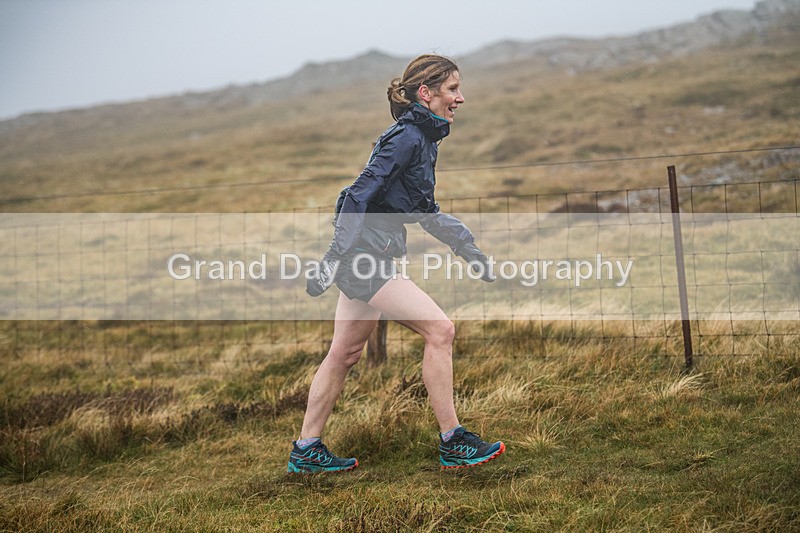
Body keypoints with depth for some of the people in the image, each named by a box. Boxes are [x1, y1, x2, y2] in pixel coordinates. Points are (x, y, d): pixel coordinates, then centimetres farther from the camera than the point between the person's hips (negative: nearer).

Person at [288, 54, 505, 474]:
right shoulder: (406, 137, -14)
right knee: (439, 330, -10)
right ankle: (452, 443, -3)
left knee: (345, 353, 14)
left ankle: (306, 450, 23)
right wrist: (336, 257, -26)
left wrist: (469, 250, 22)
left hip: (365, 259, 10)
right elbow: (360, 195, -21)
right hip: (364, 254, -10)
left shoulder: (422, 138, 16)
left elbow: (424, 212, 24)